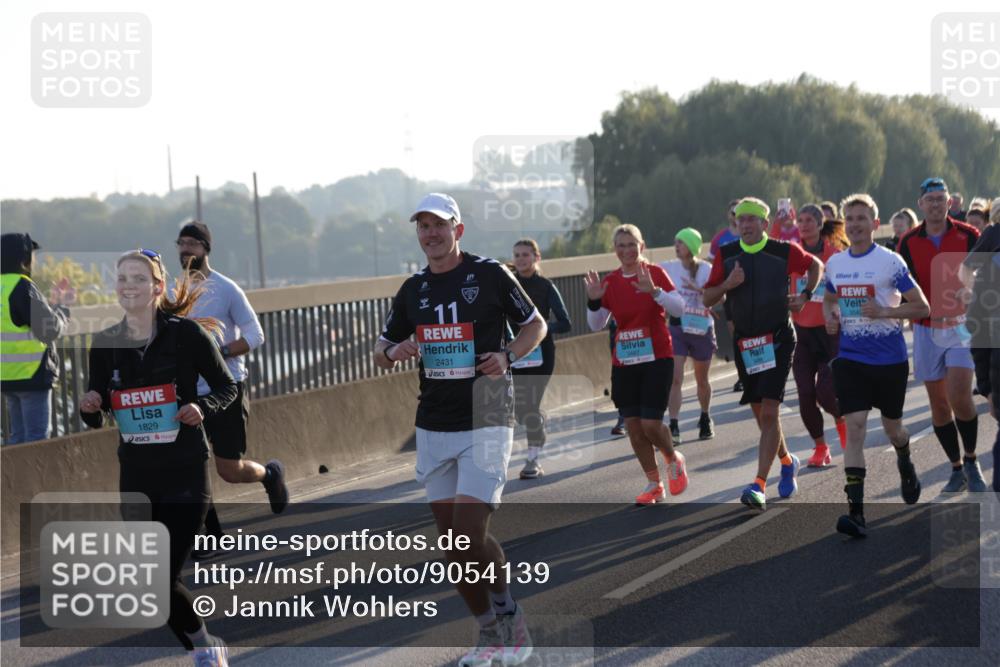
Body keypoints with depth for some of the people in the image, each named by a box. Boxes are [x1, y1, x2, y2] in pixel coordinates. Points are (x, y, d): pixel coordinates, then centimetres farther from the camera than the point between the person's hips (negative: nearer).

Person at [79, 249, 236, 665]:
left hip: (186, 474, -5)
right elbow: (96, 420, 11)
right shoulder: (105, 343, 2)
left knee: (162, 577, -11)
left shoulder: (186, 333, -9)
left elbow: (227, 387, 2)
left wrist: (202, 407, -18)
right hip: (136, 477, 5)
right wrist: (90, 408, -12)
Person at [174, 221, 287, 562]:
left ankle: (271, 474, 32)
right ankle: (208, 534, 8)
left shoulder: (226, 289, -7)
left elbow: (255, 335, -8)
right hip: (188, 391, 4)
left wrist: (218, 352, -20)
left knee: (230, 470, -1)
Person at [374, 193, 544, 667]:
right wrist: (394, 353, -6)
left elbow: (536, 325, 5)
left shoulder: (491, 274, -5)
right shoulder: (413, 289, 9)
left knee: (470, 536, -15)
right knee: (451, 540, 6)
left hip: (485, 421, -5)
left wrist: (508, 356, -13)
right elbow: (380, 351, 18)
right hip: (433, 427, 5)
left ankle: (507, 609, 12)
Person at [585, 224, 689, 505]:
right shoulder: (610, 281, 5)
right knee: (633, 426, 4)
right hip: (624, 363, 4)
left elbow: (679, 308, -15)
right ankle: (654, 484, 19)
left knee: (651, 424, -11)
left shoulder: (654, 273, -5)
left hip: (657, 358, -4)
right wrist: (594, 301, -11)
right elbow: (596, 325, 6)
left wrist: (654, 291, -29)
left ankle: (674, 459, 21)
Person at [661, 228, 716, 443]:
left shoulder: (706, 269, -5)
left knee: (702, 379, 14)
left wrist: (699, 290, -25)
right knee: (675, 378, -14)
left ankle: (705, 419, 37)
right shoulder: (669, 268, -2)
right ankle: (673, 428, -17)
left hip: (702, 328, 0)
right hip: (677, 327, 0)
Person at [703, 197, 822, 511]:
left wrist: (805, 295, 2)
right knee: (759, 413, 12)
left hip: (777, 340, -4)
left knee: (769, 412, -14)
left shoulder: (784, 251, -4)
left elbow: (815, 265, 15)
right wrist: (728, 285, -14)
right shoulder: (726, 256, 2)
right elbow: (707, 300, 3)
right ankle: (787, 462, 38)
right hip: (743, 341, 4)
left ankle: (759, 485, -18)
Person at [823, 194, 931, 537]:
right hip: (850, 358, 2)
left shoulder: (890, 261, -9)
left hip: (889, 358, -2)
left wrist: (884, 311, -22)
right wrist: (830, 317, 1)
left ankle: (905, 467, 51)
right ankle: (856, 512, -17)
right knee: (854, 427, -11)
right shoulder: (834, 263, 5)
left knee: (892, 426, 15)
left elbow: (922, 307, -8)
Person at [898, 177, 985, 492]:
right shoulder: (909, 242, 2)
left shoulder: (967, 236, -2)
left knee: (959, 396, -16)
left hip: (961, 326, -3)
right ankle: (957, 468, 19)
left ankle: (971, 461, 4)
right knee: (938, 402, 6)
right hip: (926, 330, 3)